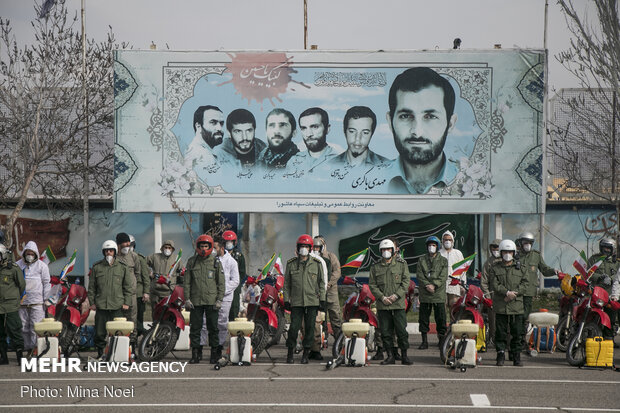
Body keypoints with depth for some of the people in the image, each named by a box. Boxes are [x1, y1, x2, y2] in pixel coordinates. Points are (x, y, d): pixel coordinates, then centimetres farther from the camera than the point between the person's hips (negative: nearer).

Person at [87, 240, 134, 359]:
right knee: (99, 333, 0)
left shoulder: (123, 267, 6)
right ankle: (100, 352, 12)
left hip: (117, 306, -1)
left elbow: (130, 286, 8)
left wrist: (127, 303, 2)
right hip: (101, 306, 1)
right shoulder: (97, 267, 9)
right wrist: (92, 302, 8)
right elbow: (92, 286, 14)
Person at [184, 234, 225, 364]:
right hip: (195, 301, 2)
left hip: (211, 301, -1)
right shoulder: (191, 262, 8)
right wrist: (187, 299, 2)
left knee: (213, 327, 1)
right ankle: (196, 354, 10)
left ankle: (215, 353, 8)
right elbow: (187, 282, 10)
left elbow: (221, 283, 5)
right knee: (195, 327, 3)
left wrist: (219, 299, -4)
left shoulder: (216, 262, 5)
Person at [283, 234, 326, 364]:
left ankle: (306, 354, 10)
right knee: (294, 327, -5)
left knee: (310, 328, 1)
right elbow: (286, 283, 10)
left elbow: (321, 283, 9)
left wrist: (322, 300, 3)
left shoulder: (317, 264, 6)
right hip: (296, 302, 0)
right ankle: (290, 353, 7)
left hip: (312, 301, 0)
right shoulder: (291, 264, 7)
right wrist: (286, 300, 3)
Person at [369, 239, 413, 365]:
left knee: (402, 331, -4)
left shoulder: (401, 264, 5)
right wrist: (382, 297, -8)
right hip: (382, 305, 2)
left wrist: (396, 295, -12)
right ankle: (390, 356, 11)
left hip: (398, 304, -2)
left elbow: (406, 281, 0)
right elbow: (372, 285, 6)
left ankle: (404, 356, 4)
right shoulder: (375, 267, 9)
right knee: (385, 332, 3)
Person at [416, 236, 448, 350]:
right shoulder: (422, 260, 10)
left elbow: (443, 276, -3)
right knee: (424, 318, 3)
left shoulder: (443, 260, 6)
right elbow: (419, 275, 1)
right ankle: (424, 341, 9)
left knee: (441, 318, 0)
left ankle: (442, 339, 9)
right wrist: (427, 285, -14)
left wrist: (434, 285, -16)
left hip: (439, 294, -1)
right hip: (424, 294, 1)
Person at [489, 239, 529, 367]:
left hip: (517, 305, 1)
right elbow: (494, 284, -4)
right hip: (500, 307, -1)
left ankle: (516, 357, 8)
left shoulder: (520, 268, 11)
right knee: (500, 332, 0)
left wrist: (514, 294, -12)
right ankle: (501, 356, 7)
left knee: (517, 332, 2)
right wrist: (507, 292, -17)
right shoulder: (495, 268, 7)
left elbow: (525, 284, 3)